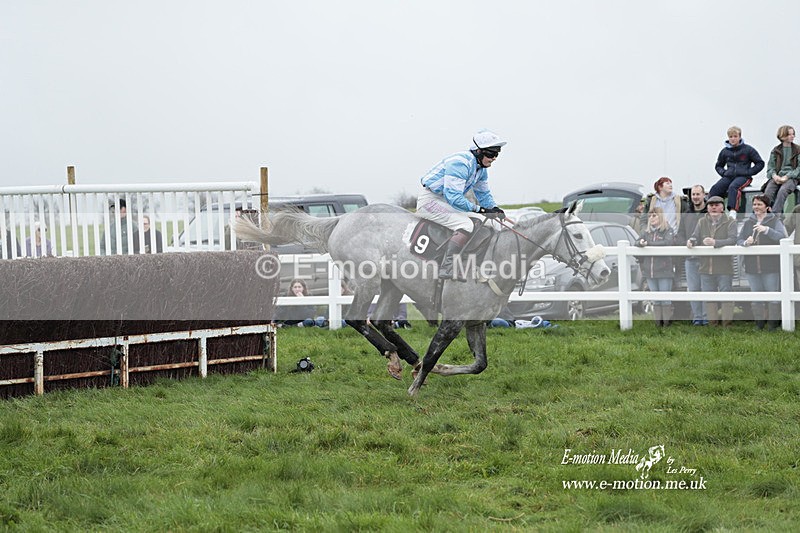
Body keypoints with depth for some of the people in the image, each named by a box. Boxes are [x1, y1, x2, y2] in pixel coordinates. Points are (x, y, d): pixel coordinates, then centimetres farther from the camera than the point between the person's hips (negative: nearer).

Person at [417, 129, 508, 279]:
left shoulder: (481, 168, 7)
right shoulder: (460, 163, -25)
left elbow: (483, 194, 18)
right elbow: (453, 197, -30)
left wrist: (494, 208, -3)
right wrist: (478, 209, -28)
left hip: (446, 202, 11)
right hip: (430, 201, -11)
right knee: (466, 225, -28)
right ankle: (446, 269, -33)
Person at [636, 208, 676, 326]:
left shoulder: (668, 230, -2)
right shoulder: (647, 231, 13)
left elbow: (668, 242, -19)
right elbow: (637, 243, 7)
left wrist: (649, 243, -16)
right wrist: (640, 243, -18)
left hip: (664, 271, -5)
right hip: (649, 271, 5)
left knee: (665, 298, -1)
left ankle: (667, 320, 3)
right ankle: (658, 320, 13)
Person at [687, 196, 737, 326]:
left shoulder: (729, 223, -2)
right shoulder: (702, 223, 12)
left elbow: (732, 240, -16)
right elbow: (695, 237, 8)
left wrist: (715, 242, -31)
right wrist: (691, 241, -17)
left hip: (724, 268, -5)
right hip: (706, 267, 5)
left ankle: (727, 323, 2)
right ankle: (713, 323, 18)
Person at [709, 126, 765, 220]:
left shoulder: (748, 149, 4)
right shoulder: (724, 151, 13)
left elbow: (760, 163, 7)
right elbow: (718, 165, 28)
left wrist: (748, 172, -5)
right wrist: (723, 172, 6)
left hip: (743, 176, -4)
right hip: (729, 176, 4)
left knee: (733, 187, -37)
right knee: (715, 188, -25)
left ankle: (732, 212, -51)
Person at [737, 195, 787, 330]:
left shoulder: (775, 221, 0)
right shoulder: (748, 222, 12)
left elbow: (782, 237, -14)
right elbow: (739, 240, 9)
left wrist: (767, 230, -26)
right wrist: (745, 242, -14)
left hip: (771, 268, -4)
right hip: (752, 267, 4)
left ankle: (774, 325, 5)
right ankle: (759, 325, 16)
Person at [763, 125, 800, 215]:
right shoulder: (775, 151, 16)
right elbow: (770, 166, 11)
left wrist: (787, 177, -12)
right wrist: (774, 175, -12)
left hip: (791, 177, -2)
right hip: (777, 176, 2)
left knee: (782, 190, -35)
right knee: (768, 190, -30)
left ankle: (774, 214, -43)